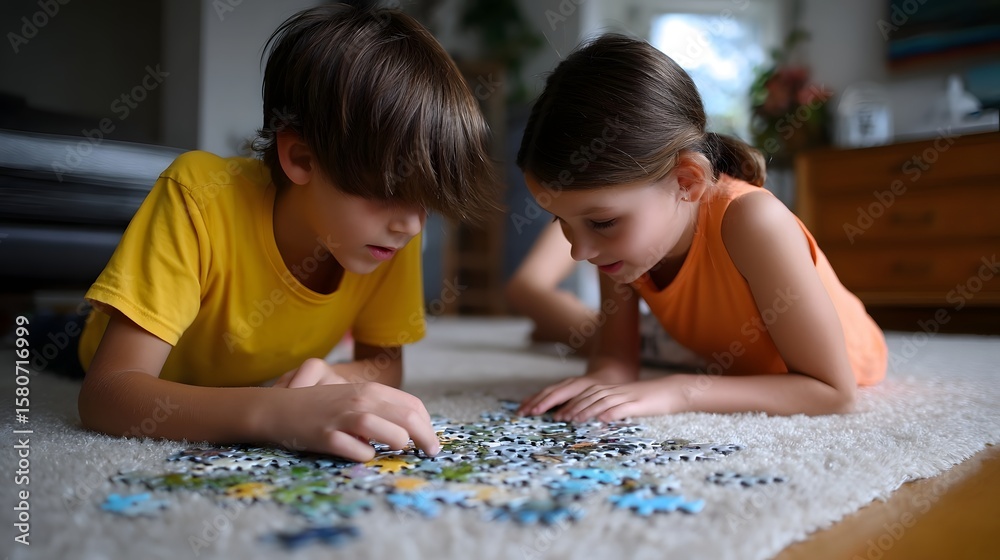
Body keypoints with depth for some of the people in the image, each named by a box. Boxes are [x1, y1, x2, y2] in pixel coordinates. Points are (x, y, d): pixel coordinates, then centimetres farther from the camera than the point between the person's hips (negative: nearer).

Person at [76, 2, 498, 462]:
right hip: (151, 402, -2)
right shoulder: (199, 196, -37)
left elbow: (386, 362, -15)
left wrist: (340, 380, -38)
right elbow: (105, 393, -41)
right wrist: (278, 411, -57)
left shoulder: (392, 229, -26)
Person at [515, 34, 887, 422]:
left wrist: (680, 392, -43)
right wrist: (601, 378, -39)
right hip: (736, 370, 4)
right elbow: (615, 355, -17)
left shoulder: (751, 221, -41)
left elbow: (833, 391, -36)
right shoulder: (628, 223, -24)